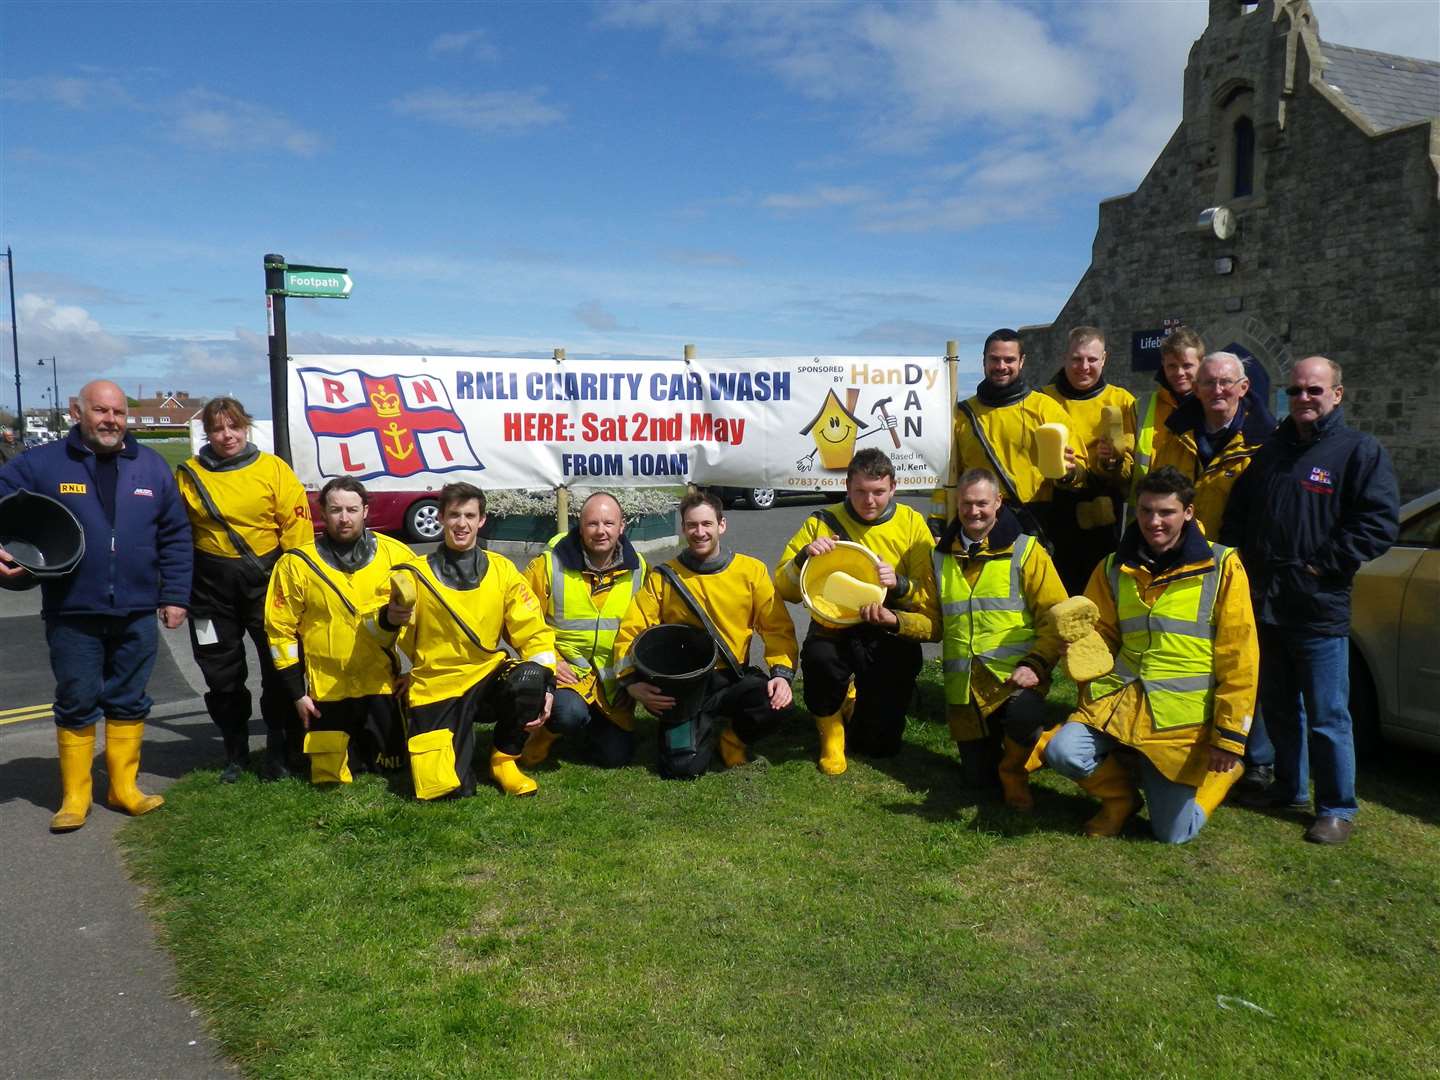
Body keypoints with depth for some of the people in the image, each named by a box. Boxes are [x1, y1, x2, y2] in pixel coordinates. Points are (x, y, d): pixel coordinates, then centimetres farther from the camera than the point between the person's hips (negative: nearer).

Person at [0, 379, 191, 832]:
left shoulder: (152, 467, 5)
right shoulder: (41, 465, -2)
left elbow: (175, 536, 7)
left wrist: (174, 596, 3)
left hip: (136, 613, 2)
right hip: (72, 614, -2)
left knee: (129, 703, 12)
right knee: (77, 705, 7)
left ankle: (124, 787, 25)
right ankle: (74, 797, 20)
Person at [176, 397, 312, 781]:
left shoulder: (272, 469, -2)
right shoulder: (189, 474, 3)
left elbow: (297, 526, -5)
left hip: (266, 578, -2)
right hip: (211, 585, 2)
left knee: (279, 666, 3)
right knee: (221, 671, 10)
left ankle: (280, 749, 18)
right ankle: (235, 753, 27)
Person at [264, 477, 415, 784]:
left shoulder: (396, 555, -4)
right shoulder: (297, 564, -6)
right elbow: (280, 629, -2)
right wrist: (297, 693, -2)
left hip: (384, 684, 1)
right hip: (328, 689, -1)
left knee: (393, 764, 8)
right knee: (332, 776, 3)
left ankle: (369, 741, 39)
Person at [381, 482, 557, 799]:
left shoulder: (502, 570, 2)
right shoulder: (416, 574, -1)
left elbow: (532, 630, 1)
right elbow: (394, 642, 0)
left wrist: (545, 683, -13)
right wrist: (390, 620, -24)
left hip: (487, 679, 2)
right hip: (437, 687, -1)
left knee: (530, 678, -32)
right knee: (444, 786, -18)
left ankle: (504, 758, -4)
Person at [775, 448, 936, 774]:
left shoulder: (912, 524, -1)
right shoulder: (822, 523, -1)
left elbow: (932, 597, -7)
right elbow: (783, 590, -1)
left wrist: (899, 583, -27)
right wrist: (804, 557, -19)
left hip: (891, 633, 0)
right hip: (834, 629, 0)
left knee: (879, 744, -3)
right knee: (820, 657, -37)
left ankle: (857, 705, 35)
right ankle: (830, 728, -4)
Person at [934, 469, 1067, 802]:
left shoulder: (1025, 550, 0)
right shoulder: (941, 555, 12)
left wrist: (1035, 665, -17)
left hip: (1014, 675, -3)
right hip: (964, 685, 4)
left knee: (1024, 716, -36)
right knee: (978, 779, 7)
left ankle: (1014, 772, -3)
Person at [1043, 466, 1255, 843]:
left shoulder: (1221, 567, -4)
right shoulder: (1114, 569, 8)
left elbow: (1238, 658, -4)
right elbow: (1098, 637, 18)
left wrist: (1230, 735, -6)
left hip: (1185, 716, -3)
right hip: (1120, 699, 3)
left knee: (1173, 833, 0)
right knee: (1062, 752, -23)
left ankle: (1219, 770, 32)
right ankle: (1120, 797, 10)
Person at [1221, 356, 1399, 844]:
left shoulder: (1361, 451, -3)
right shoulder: (1271, 451, 15)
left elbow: (1380, 523, -11)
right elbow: (1236, 513, 20)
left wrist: (1325, 566, -14)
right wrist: (1239, 559, 7)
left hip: (1320, 608, -6)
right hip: (1264, 604, 6)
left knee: (1326, 716, -1)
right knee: (1278, 707, 17)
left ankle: (1338, 809, 11)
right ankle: (1290, 788, 32)